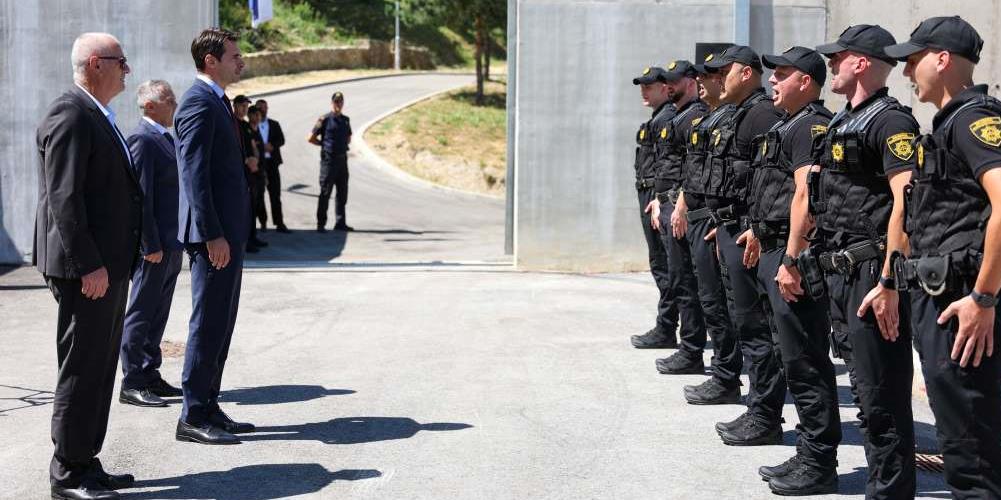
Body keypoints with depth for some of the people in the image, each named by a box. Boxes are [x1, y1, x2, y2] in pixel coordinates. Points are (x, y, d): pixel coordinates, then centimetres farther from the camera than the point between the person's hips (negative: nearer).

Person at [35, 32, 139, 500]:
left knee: (99, 369, 14)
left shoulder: (97, 116, 17)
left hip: (107, 265, 10)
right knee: (81, 369, -4)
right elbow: (63, 197, -20)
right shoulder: (70, 115, -14)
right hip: (85, 268, -10)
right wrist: (88, 265, -23)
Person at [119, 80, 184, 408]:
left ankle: (150, 376, 22)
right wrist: (150, 244, -21)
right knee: (140, 315, -2)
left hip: (171, 245, 9)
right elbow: (140, 196, -19)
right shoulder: (142, 140, -14)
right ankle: (132, 384, 3)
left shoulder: (166, 139, 16)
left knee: (157, 316, 14)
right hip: (154, 246, -9)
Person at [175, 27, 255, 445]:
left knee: (220, 324, 13)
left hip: (228, 232, 10)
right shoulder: (198, 105, -14)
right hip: (213, 235, -10)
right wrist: (213, 236, -23)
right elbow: (194, 175, -20)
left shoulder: (216, 102, 18)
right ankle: (193, 418, 1)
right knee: (208, 324, -5)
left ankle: (209, 407, 21)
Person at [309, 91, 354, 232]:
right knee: (325, 193, -3)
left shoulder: (345, 120, 11)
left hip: (342, 159, 6)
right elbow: (311, 138, -4)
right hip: (329, 159, -6)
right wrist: (325, 144, 1)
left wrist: (343, 145, 10)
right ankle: (321, 224, 2)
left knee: (342, 192, 9)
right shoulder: (324, 120, -6)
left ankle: (340, 223, 17)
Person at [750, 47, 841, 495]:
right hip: (776, 252, 11)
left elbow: (805, 194, -20)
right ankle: (808, 457, 22)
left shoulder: (812, 125, -12)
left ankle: (819, 467, 1)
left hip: (794, 255, -11)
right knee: (797, 361, 14)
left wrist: (791, 260, -24)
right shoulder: (786, 126, 20)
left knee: (806, 365, -6)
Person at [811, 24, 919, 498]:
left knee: (882, 396, -4)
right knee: (864, 387, 15)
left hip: (871, 274, -10)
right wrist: (798, 259, 20)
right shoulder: (841, 123, 17)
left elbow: (906, 202, -21)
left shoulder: (889, 122, -12)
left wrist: (890, 283, -24)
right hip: (839, 273, 10)